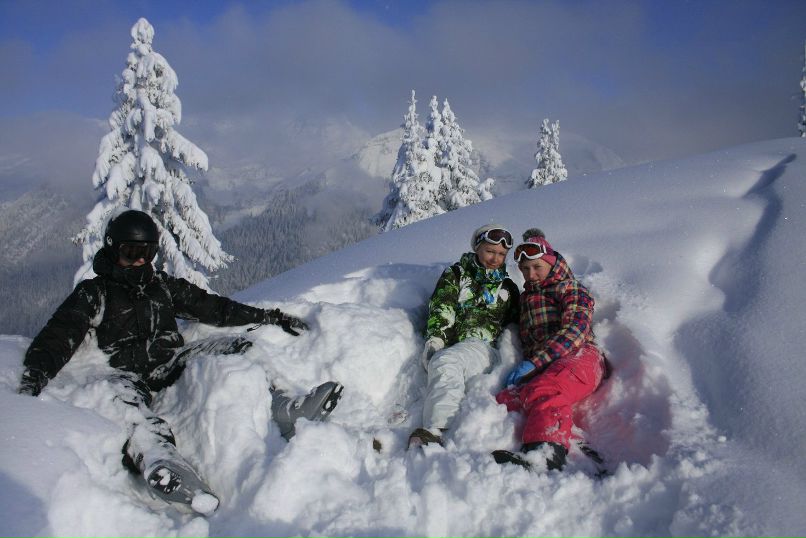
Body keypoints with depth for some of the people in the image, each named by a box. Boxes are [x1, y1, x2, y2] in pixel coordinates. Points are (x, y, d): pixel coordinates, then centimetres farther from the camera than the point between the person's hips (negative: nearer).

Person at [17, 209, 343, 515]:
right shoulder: (93, 293, 10)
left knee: (237, 348, -17)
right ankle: (163, 467, -66)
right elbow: (57, 338, 0)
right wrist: (33, 380, -20)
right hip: (129, 373, -4)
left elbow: (214, 308, 19)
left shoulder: (164, 286, 20)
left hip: (173, 363, 4)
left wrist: (271, 318, 14)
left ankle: (285, 412, -36)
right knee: (122, 394, -39)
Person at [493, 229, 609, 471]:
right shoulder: (525, 297, 35)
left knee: (545, 391, -40)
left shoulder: (572, 289, 13)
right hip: (540, 370, 5)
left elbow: (574, 331, -4)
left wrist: (534, 362, -15)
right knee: (506, 399, -30)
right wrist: (524, 366, 10)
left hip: (579, 356, -4)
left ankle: (546, 453, -65)